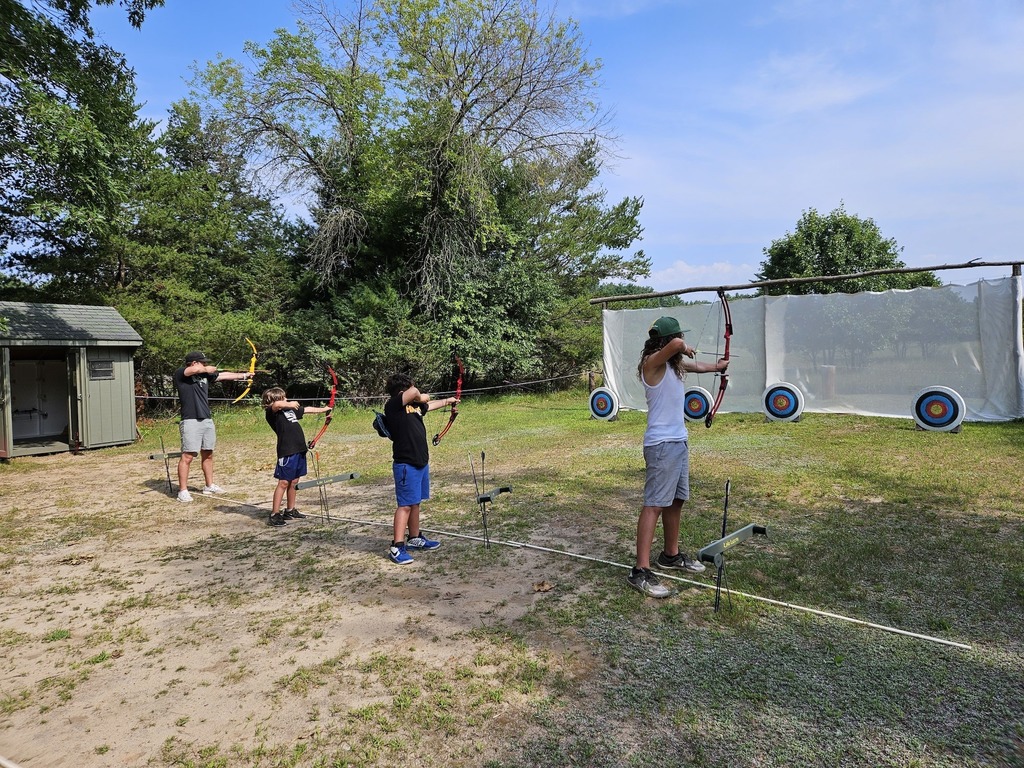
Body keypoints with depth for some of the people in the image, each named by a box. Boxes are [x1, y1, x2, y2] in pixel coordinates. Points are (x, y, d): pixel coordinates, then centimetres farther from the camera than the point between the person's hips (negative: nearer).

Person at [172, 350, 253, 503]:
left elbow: (224, 375, 18)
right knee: (187, 456, -8)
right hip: (191, 421, -7)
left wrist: (244, 375, 15)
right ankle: (182, 490, -2)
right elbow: (197, 370, -23)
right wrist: (208, 369, -4)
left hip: (207, 420, 7)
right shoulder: (180, 374, -5)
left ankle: (209, 486, 26)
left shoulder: (205, 375, 15)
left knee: (208, 455, 15)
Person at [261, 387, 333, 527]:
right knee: (283, 483, -5)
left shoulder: (290, 409, 18)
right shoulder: (271, 413, -7)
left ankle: (290, 511, 27)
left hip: (299, 450, 8)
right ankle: (274, 515, 0)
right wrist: (290, 404, -19)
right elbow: (277, 405, -31)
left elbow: (306, 409, 31)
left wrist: (323, 409, 38)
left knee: (294, 481, 15)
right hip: (286, 451, -8)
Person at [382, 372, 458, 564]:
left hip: (421, 462, 9)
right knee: (405, 504, -8)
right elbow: (414, 393, -29)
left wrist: (448, 401, 45)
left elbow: (429, 403, 31)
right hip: (406, 464, -9)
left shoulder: (414, 405, 10)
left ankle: (415, 538, 31)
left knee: (416, 502, 18)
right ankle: (397, 547, -4)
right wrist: (419, 397, -6)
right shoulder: (392, 406, -14)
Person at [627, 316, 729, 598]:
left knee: (676, 500, 17)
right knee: (654, 505, -9)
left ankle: (671, 555, 32)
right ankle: (641, 571, -6)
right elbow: (676, 344, -34)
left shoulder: (675, 363, 13)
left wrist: (718, 366, 52)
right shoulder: (652, 362, -14)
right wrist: (684, 349, -11)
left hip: (678, 442, 10)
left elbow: (698, 366, 34)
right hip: (662, 445, -9)